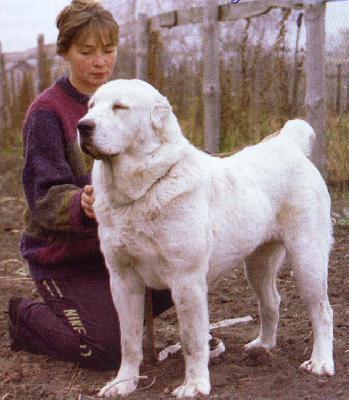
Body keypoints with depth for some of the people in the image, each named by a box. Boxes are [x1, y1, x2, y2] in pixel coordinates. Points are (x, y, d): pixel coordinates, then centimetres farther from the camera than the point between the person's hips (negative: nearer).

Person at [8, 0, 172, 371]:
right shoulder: (46, 111, -15)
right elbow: (46, 195, -22)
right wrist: (82, 205, -44)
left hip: (115, 243, 6)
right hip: (63, 254, -6)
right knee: (109, 351, -13)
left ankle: (104, 310, 14)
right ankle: (25, 316, 11)